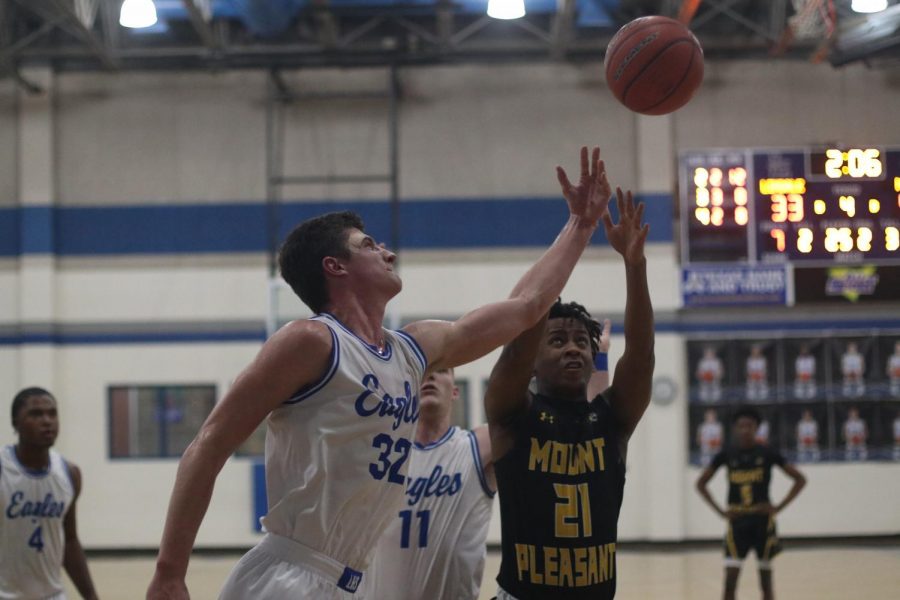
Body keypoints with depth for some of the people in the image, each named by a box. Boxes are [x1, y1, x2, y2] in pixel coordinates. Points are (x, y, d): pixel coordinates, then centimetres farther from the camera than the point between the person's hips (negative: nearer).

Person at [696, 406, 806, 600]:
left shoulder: (768, 453, -3)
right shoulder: (726, 455, 1)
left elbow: (800, 479, 0)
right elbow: (701, 483, 10)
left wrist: (779, 507, -7)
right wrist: (720, 510, 0)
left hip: (762, 519, -1)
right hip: (737, 520, 1)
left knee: (766, 579, 5)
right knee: (730, 579, -8)